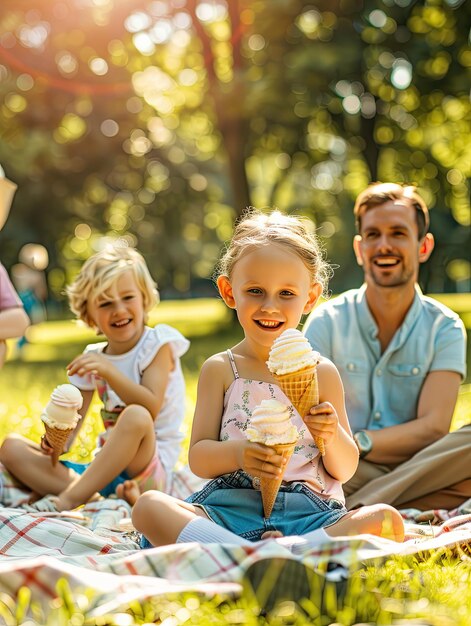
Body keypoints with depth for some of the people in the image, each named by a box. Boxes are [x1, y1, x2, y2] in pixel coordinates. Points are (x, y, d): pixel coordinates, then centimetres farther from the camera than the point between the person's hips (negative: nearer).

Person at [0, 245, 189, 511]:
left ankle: (67, 499, -31)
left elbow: (150, 409, -17)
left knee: (136, 416, -37)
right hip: (104, 469, 6)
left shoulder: (158, 344, -2)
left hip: (147, 470, -6)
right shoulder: (91, 359, 12)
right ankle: (91, 496, -30)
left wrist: (108, 371, -28)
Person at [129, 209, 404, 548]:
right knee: (149, 505, -26)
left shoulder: (322, 372, 9)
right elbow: (198, 459, 4)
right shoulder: (220, 369, 9)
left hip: (307, 513, 1)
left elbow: (345, 471, 11)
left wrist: (332, 436, -11)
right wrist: (236, 453, -18)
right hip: (231, 507, 0)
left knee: (388, 520, -24)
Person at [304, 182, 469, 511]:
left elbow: (433, 428, -8)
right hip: (347, 477, -1)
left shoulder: (445, 329, 4)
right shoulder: (327, 322, 4)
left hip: (418, 472, 1)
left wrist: (355, 441, -22)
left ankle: (355, 511, -33)